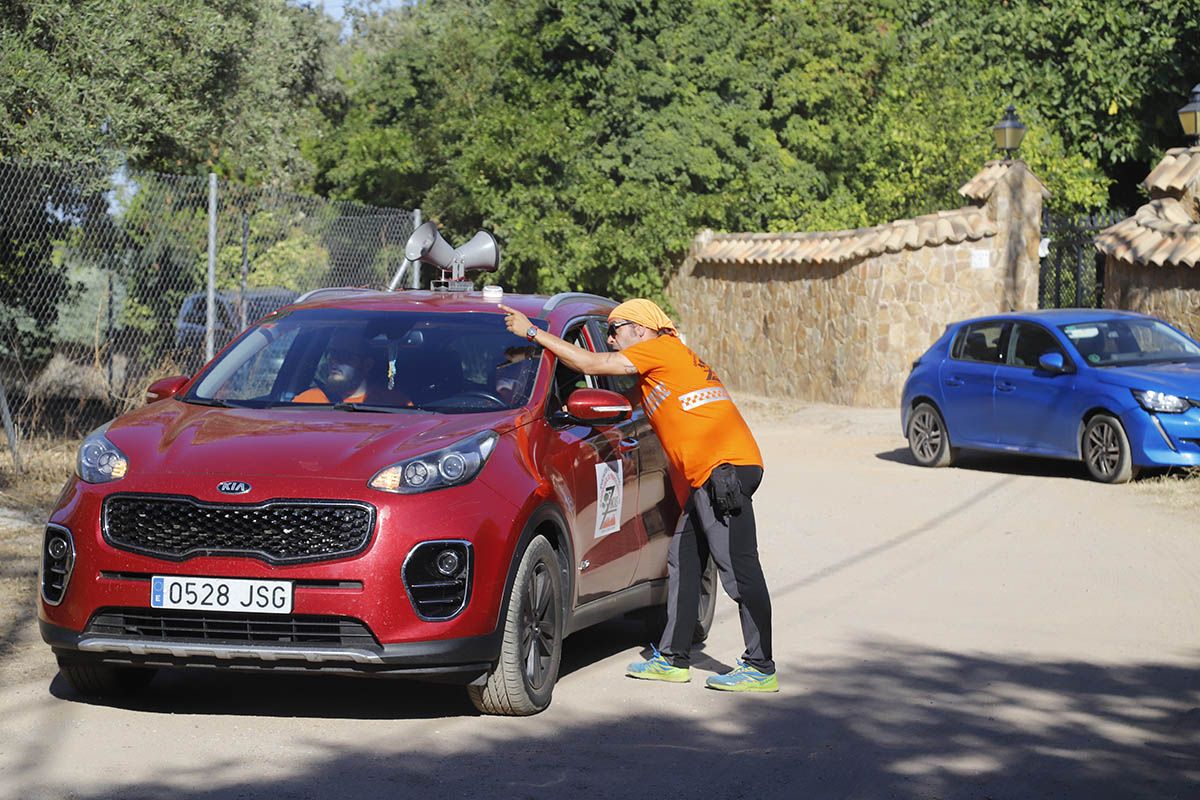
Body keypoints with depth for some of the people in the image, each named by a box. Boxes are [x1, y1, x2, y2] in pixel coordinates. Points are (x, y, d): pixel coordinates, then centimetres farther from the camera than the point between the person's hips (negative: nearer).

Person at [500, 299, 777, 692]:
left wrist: (532, 332, 0)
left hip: (724, 468, -10)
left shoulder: (661, 349, -4)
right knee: (682, 564, 13)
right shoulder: (676, 358, 24)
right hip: (707, 477, 10)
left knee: (738, 569, -9)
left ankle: (761, 668, -8)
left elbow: (591, 364, -6)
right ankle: (673, 660, 19)